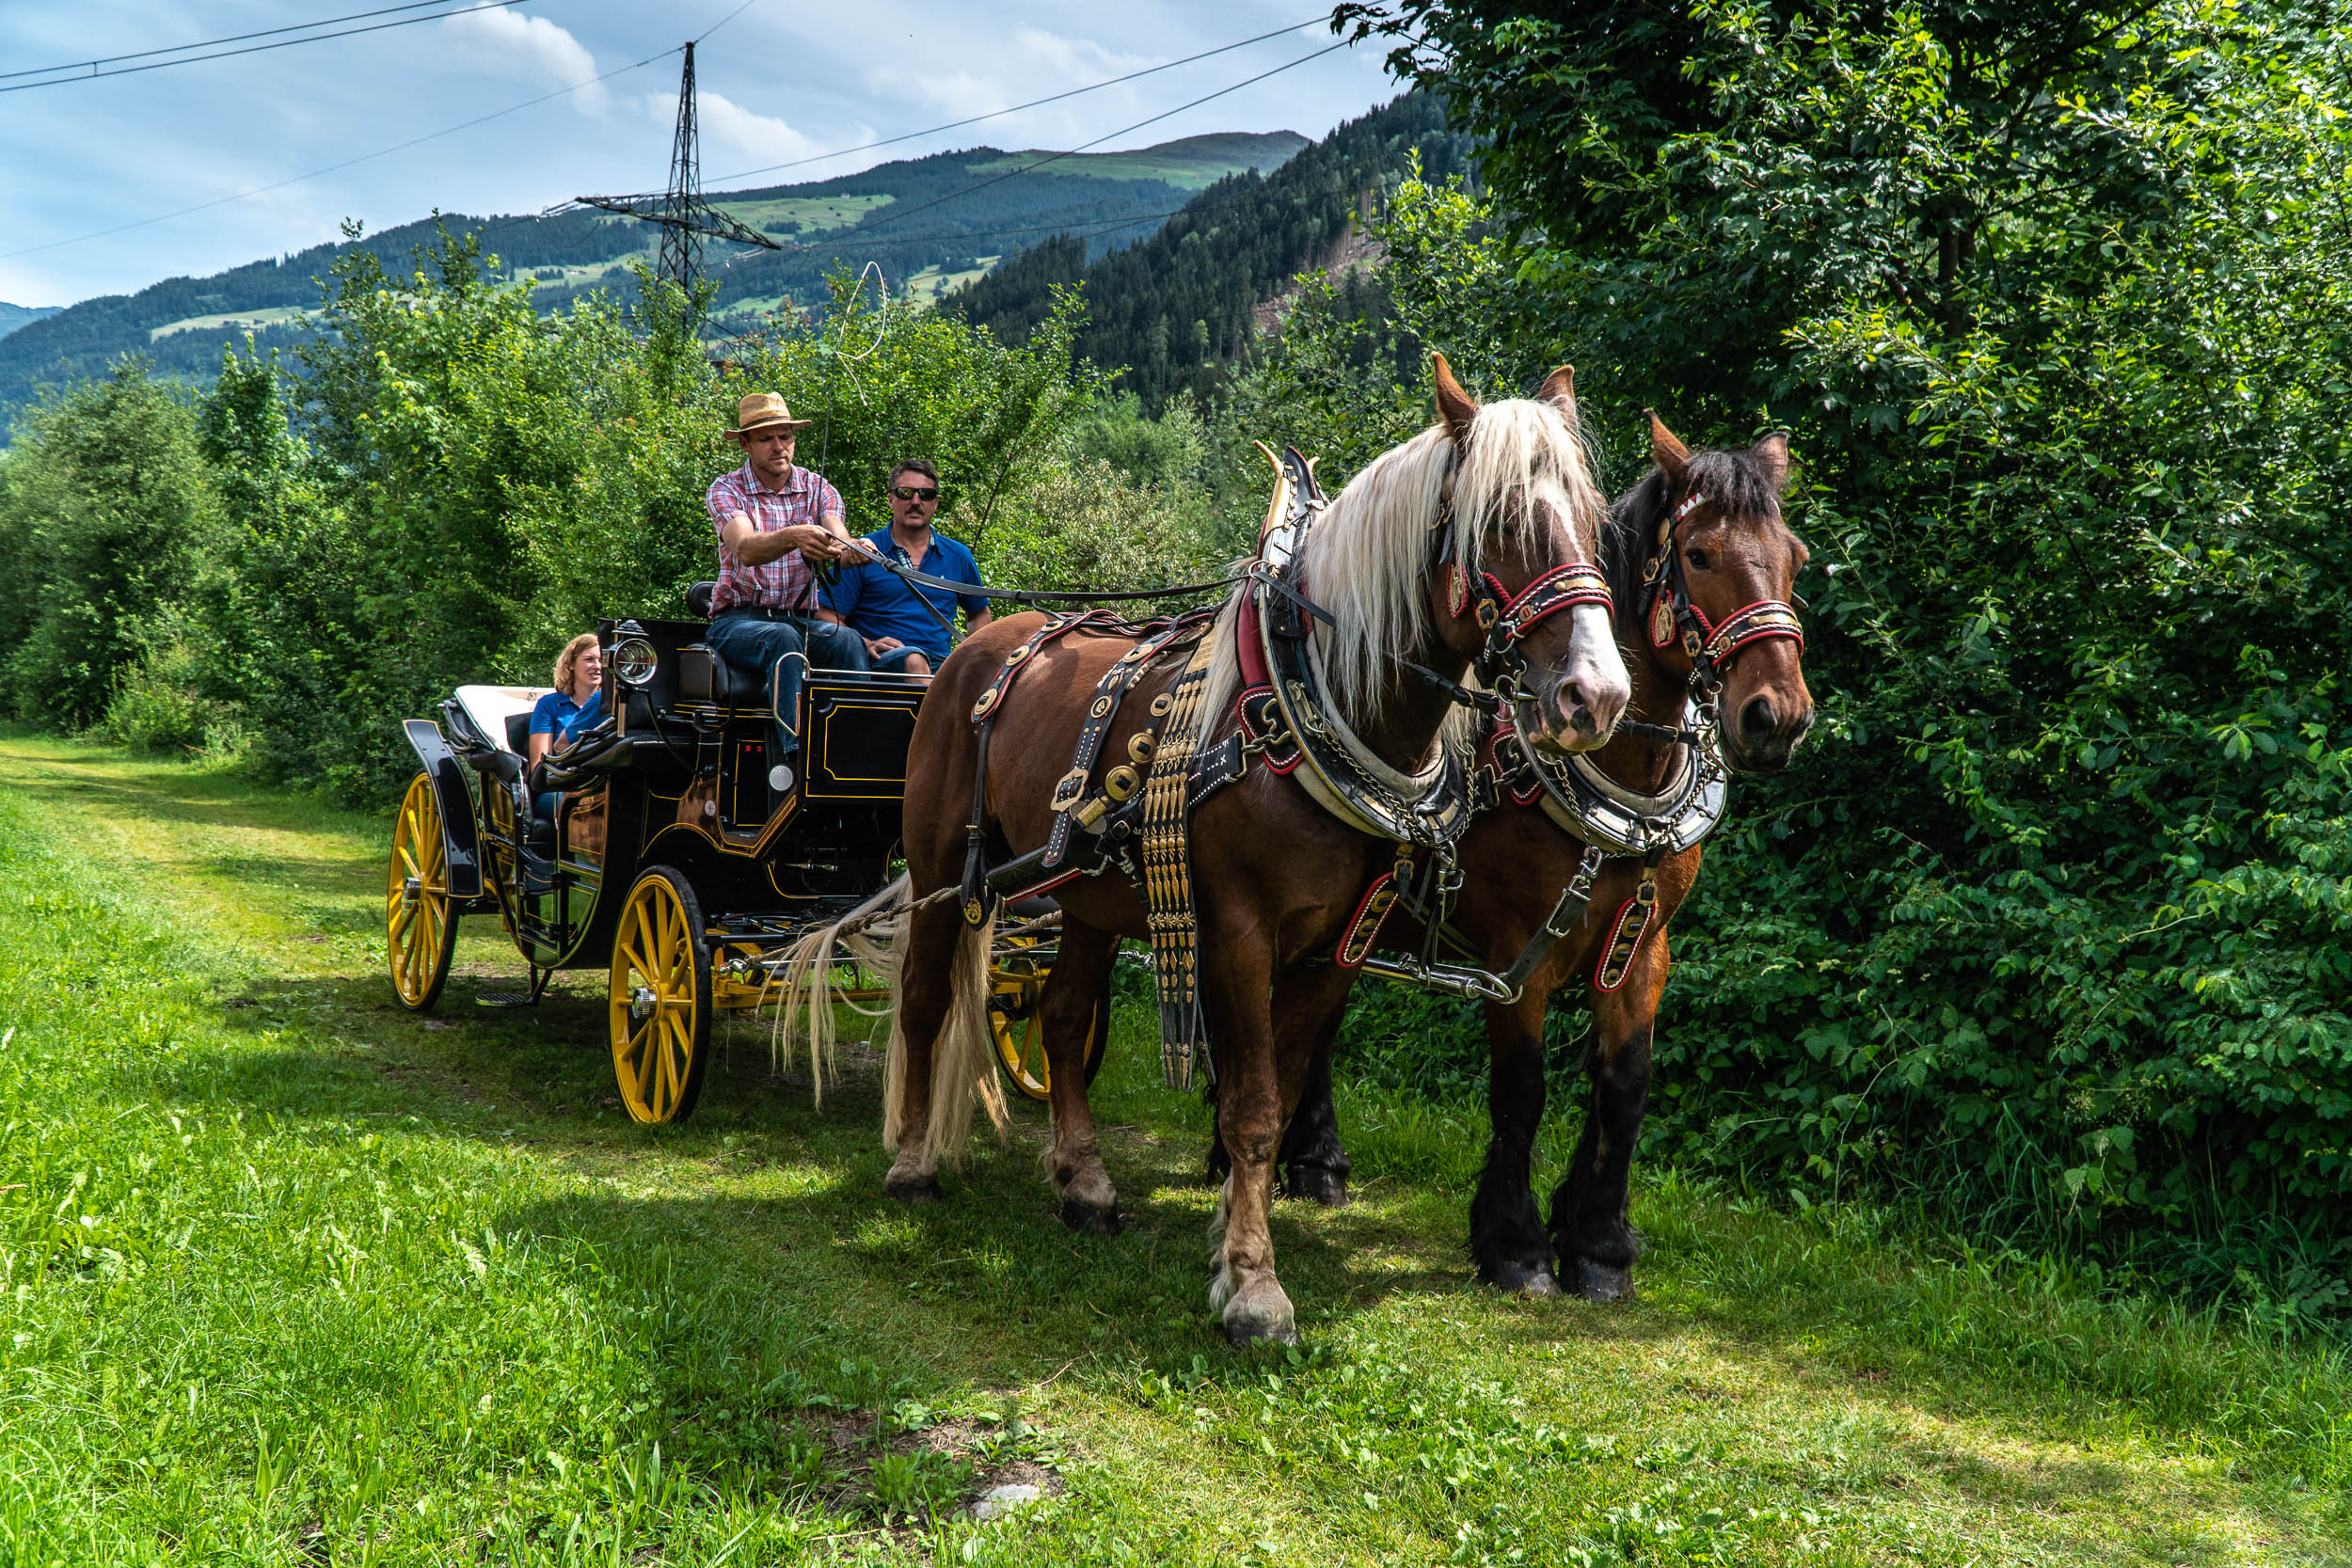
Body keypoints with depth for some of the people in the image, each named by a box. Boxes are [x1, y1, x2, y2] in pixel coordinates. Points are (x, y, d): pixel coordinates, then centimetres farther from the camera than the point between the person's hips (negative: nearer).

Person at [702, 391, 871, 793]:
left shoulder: (817, 488, 9)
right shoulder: (726, 490, 0)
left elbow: (841, 541, -12)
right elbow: (746, 550, -22)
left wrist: (835, 547, -38)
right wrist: (795, 537, -43)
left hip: (802, 618, 3)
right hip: (738, 620, -3)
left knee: (847, 640, -29)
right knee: (782, 638, -36)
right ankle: (794, 753, -50)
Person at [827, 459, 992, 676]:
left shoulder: (957, 556, 18)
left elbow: (979, 613, 33)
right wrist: (868, 645, -14)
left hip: (942, 664, 3)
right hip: (882, 664, -3)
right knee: (915, 660, -38)